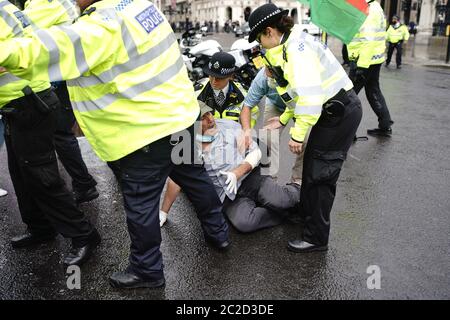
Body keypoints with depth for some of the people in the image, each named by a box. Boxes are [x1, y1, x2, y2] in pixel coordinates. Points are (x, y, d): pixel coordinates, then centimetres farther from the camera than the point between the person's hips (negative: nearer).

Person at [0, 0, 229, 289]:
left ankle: (147, 271, 23)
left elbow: (48, 49, -33)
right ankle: (218, 232, 41)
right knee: (195, 178, 23)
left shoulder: (103, 24, -20)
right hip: (181, 113, 9)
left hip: (146, 131, -9)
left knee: (141, 204, 6)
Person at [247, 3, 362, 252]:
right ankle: (306, 212, 38)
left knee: (319, 173, -5)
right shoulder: (290, 45, 11)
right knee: (311, 163, 19)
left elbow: (310, 93, -29)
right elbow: (300, 90, 17)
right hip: (333, 110, 10)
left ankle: (316, 238, 7)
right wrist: (283, 119, 18)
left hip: (341, 112, -10)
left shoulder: (295, 48, -20)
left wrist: (297, 134, -23)